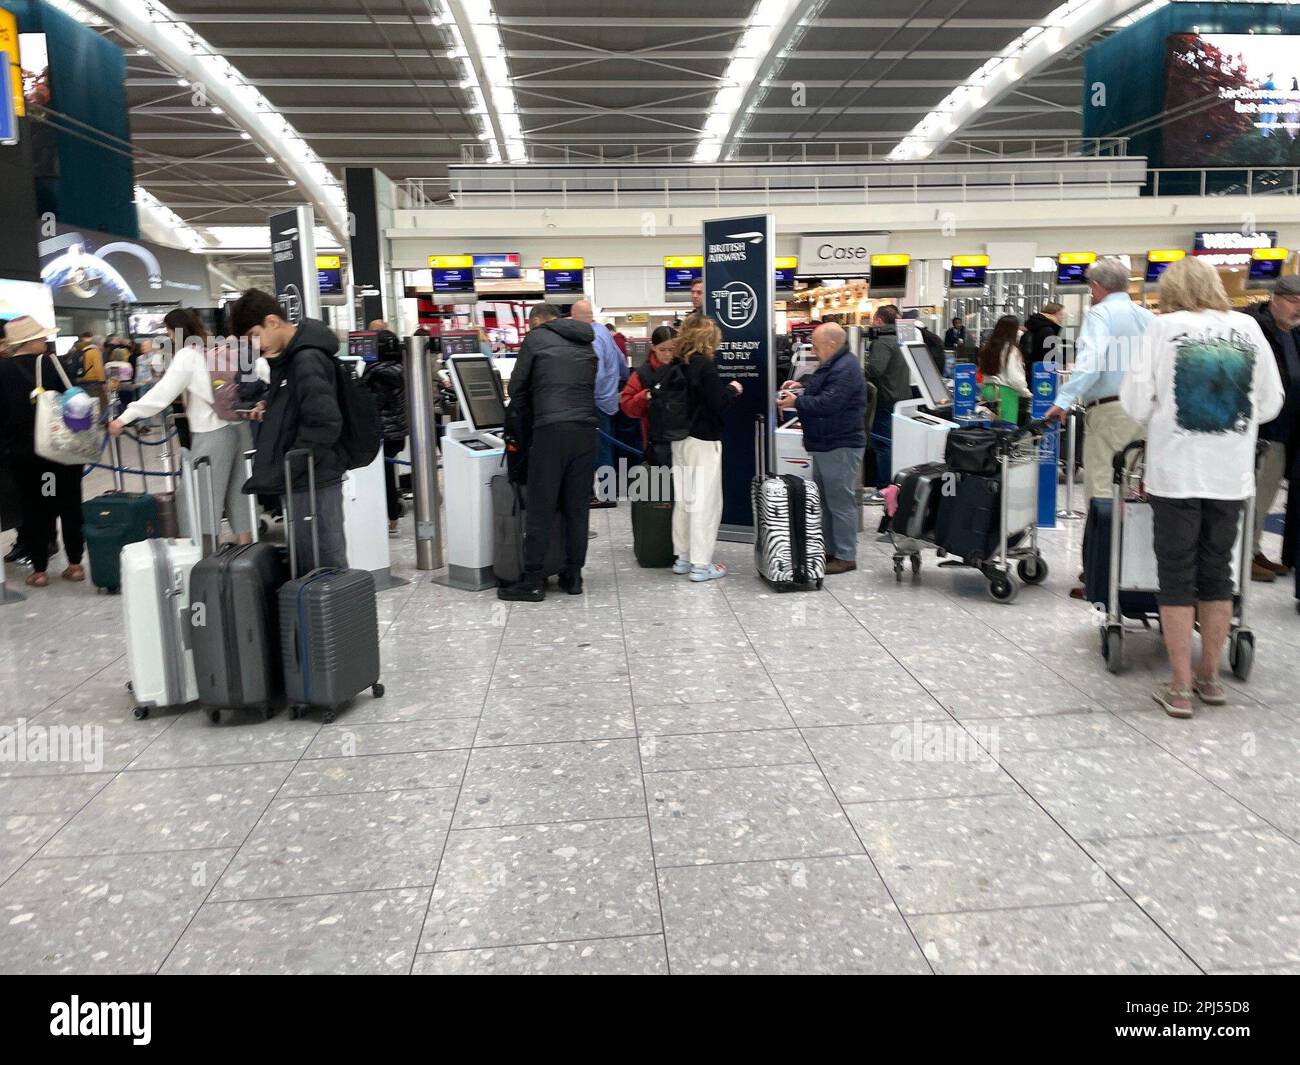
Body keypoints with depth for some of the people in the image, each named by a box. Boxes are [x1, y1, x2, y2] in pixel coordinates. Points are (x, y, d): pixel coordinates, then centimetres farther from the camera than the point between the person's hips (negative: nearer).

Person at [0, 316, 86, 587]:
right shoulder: (52, 365, -9)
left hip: (23, 453, 1)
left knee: (34, 509, 10)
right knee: (69, 505, 10)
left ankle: (39, 569, 13)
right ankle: (75, 563, 15)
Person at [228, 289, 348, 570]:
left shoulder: (308, 360, -16)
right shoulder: (289, 358, 12)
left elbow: (324, 424, -23)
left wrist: (283, 472, -18)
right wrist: (272, 409, 8)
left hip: (313, 482, -10)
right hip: (303, 480, 10)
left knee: (325, 565, -2)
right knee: (307, 562, 15)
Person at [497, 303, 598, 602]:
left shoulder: (536, 337, 6)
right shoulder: (586, 343, 21)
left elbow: (517, 387, 8)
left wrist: (528, 427, 19)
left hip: (551, 429, -5)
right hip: (586, 428, 5)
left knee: (540, 508, -2)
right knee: (577, 506, 9)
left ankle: (533, 580, 1)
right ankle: (573, 575, 14)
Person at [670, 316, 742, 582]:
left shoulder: (677, 364, 6)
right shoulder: (704, 365, -15)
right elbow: (718, 404, -17)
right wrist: (733, 390, 1)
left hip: (680, 440, 8)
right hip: (703, 441, -8)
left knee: (683, 499, 14)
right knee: (705, 502, -2)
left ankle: (683, 557, 22)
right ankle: (701, 565, 0)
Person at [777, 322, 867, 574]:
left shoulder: (845, 369, -19)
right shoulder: (834, 365, 17)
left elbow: (827, 403, -25)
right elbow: (821, 387, 32)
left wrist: (796, 402, -15)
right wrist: (801, 385, 14)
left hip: (840, 447, -11)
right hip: (826, 445, 11)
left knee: (841, 502, -6)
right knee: (825, 500, 16)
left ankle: (846, 556, 1)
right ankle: (831, 550, 26)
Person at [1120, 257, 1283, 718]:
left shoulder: (1165, 327, -5)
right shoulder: (1248, 328, 3)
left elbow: (1137, 399, -5)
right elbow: (1270, 403, 7)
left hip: (1175, 472, -3)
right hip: (1231, 474, 3)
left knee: (1177, 576, 4)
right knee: (1217, 572, 14)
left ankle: (1180, 688, 7)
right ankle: (1209, 677, 24)